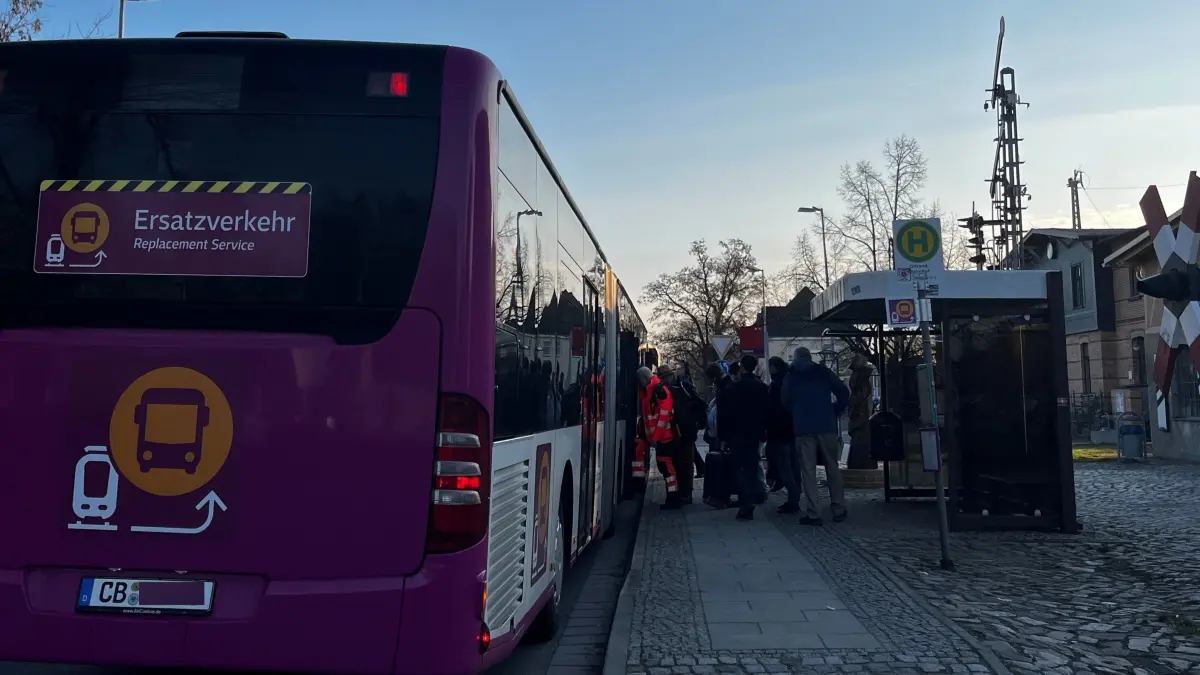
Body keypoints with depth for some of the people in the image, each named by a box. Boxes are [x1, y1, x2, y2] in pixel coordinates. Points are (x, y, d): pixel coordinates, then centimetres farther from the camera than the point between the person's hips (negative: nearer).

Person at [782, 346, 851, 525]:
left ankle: (812, 514, -4)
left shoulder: (790, 376, 6)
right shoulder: (823, 371, 7)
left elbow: (786, 403, 9)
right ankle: (838, 510, 12)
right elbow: (843, 393, 0)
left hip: (803, 429, -1)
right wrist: (835, 413, 9)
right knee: (832, 468, 10)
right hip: (827, 426, 1)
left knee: (808, 471, 1)